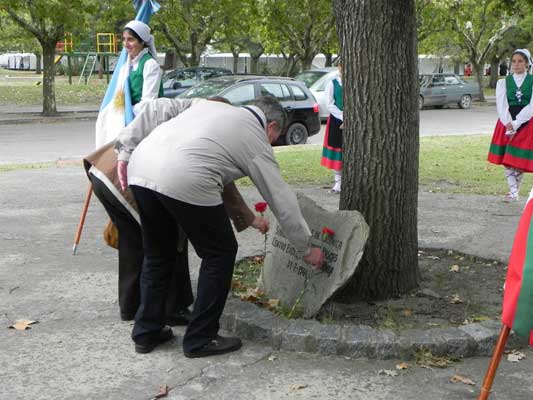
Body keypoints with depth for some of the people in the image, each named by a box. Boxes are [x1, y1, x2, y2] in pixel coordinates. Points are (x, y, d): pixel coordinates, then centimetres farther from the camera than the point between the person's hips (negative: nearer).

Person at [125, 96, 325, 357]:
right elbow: (282, 201, 14)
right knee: (220, 253, 12)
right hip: (184, 181, -7)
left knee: (157, 253, 24)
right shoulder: (257, 140, 13)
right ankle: (200, 340, 18)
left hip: (140, 168, 7)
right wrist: (306, 249, 25)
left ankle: (146, 333, 31)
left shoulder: (210, 106, 30)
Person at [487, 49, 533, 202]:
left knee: (520, 159, -3)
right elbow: (501, 105, -2)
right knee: (506, 160, -2)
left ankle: (515, 191, 11)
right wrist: (508, 124, -17)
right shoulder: (503, 82, 6)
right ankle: (513, 193, 4)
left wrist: (516, 124, -17)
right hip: (507, 122, 2)